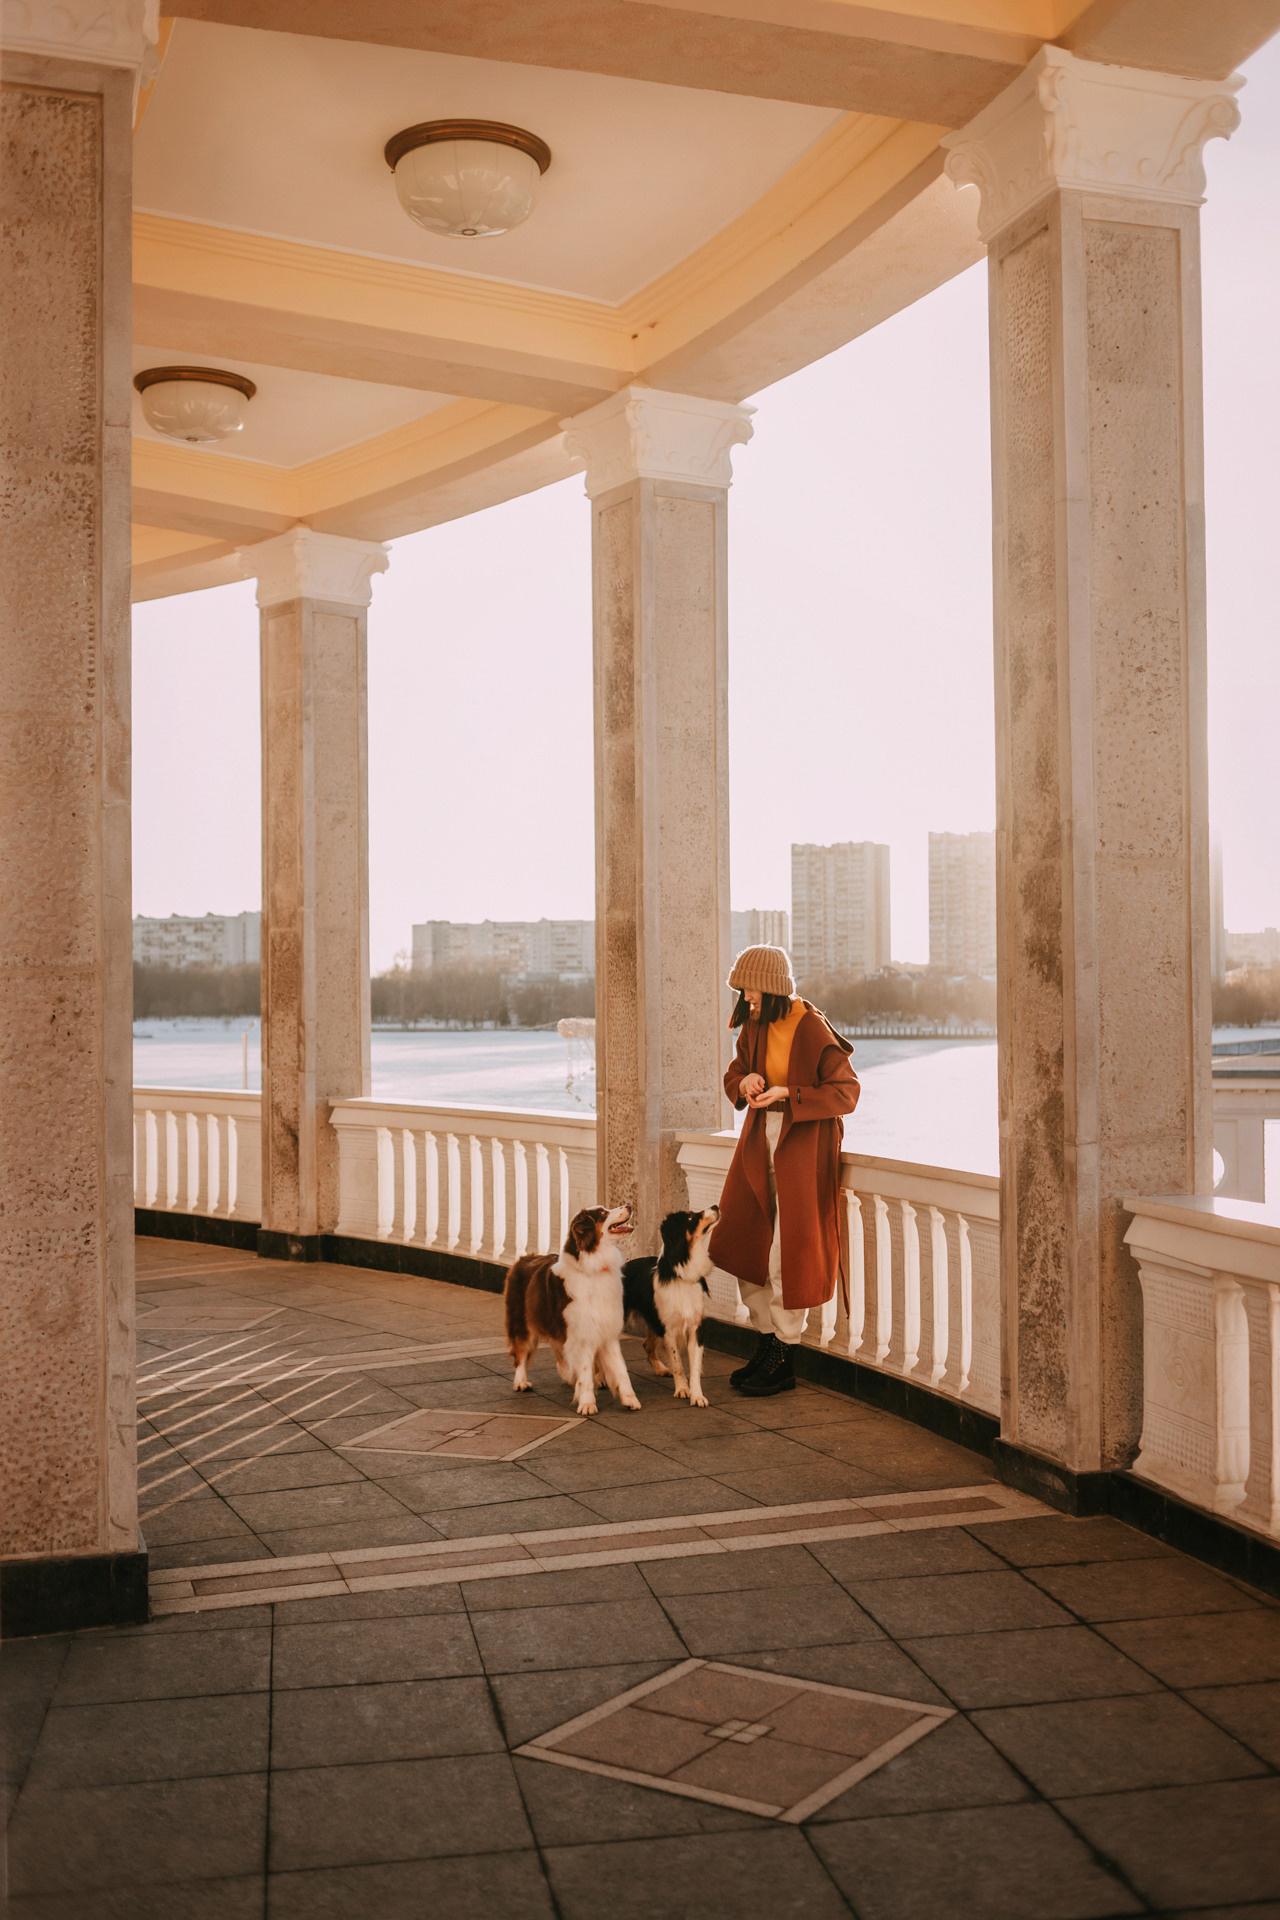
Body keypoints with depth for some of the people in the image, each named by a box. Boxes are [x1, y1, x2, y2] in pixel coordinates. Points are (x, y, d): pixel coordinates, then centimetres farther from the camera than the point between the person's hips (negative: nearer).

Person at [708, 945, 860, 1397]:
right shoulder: (755, 1027, 5)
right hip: (760, 1143, 7)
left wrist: (787, 1094, -23)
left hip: (803, 1147, -7)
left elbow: (846, 1092, -15)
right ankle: (766, 1342, 21)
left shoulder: (812, 1030, -16)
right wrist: (745, 1081, -10)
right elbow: (734, 1075, 14)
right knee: (744, 1246, 6)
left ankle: (782, 1360, 10)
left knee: (788, 1257, -2)